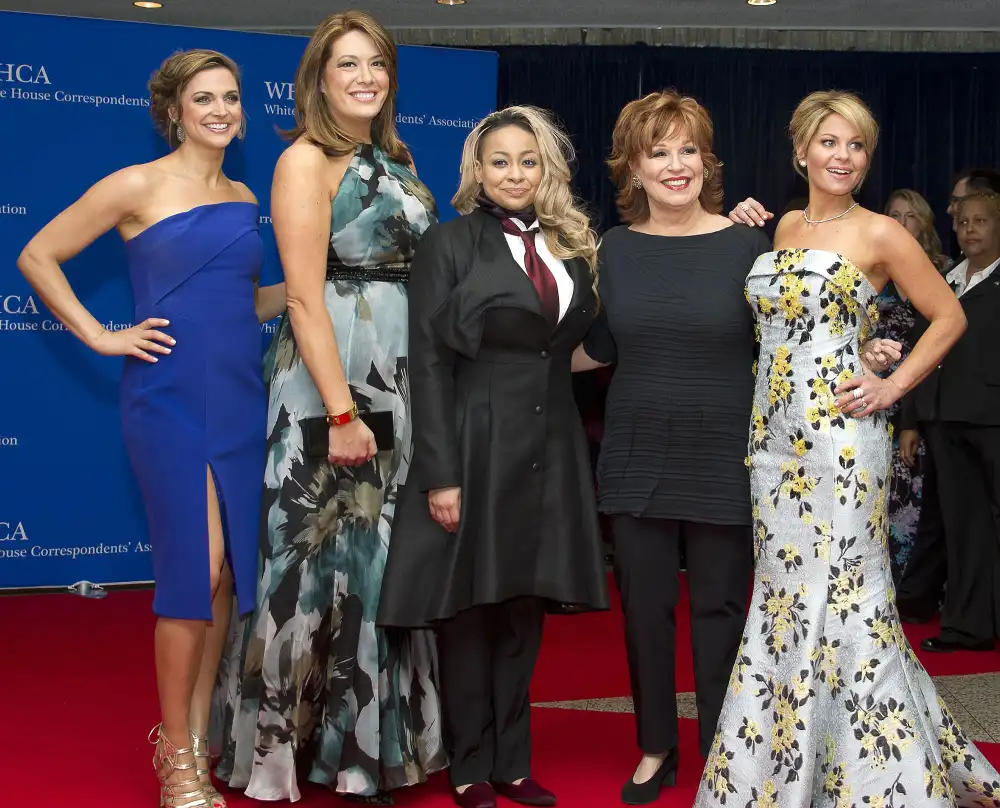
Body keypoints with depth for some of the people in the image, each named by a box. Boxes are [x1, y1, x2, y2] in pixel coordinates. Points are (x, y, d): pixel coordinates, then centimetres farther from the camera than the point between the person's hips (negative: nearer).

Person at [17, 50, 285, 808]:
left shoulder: (244, 197, 13)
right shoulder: (137, 186, -4)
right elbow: (37, 256, -1)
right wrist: (99, 336, -6)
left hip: (240, 395, 6)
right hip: (170, 396, -6)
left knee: (231, 568, 7)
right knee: (197, 565, -9)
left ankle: (197, 732, 21)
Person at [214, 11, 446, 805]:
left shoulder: (394, 159, 14)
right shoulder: (306, 160, -9)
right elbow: (305, 297, -16)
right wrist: (341, 412, -20)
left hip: (403, 379, 8)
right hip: (332, 379, -8)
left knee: (386, 556, 14)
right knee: (329, 553, 0)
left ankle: (373, 739, 27)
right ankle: (302, 740, 16)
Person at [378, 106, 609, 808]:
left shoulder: (572, 246, 12)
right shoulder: (450, 244, -3)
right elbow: (428, 361, -8)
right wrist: (440, 474, -15)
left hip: (550, 452, 5)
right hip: (476, 446, -4)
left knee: (525, 608, 10)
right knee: (470, 609, 4)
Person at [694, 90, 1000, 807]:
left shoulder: (880, 235, -3)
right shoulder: (785, 227, 14)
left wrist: (893, 385, -7)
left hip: (842, 433, -6)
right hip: (775, 432, 6)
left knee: (844, 595, -5)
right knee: (786, 595, 11)